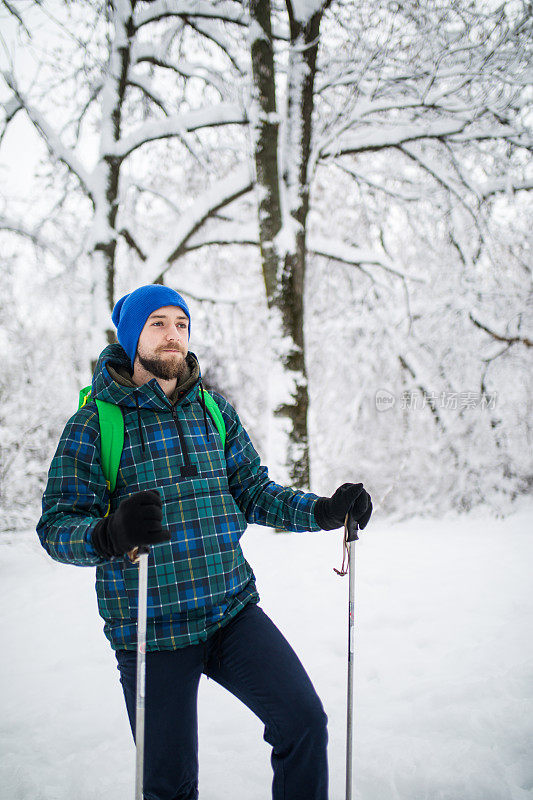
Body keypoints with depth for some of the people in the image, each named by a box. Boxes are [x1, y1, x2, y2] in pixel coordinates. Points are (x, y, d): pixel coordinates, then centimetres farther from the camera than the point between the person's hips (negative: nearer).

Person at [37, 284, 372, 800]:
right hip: (151, 631, -3)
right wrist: (111, 534, -32)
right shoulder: (94, 423, -6)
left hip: (233, 609, 3)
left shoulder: (215, 410, 8)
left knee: (303, 719, -10)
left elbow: (253, 492, 12)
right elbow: (57, 526, -10)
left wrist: (324, 511, -3)